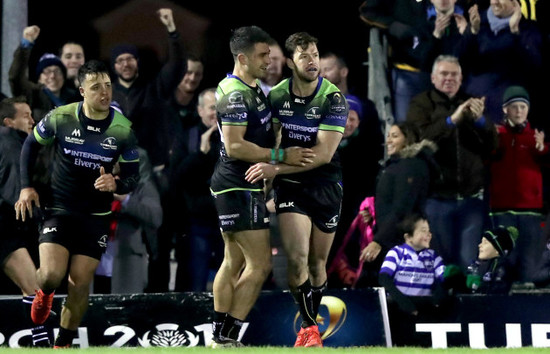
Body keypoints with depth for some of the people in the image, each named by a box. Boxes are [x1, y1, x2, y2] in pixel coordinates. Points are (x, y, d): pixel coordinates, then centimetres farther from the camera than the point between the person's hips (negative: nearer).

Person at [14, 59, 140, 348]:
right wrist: (26, 187, 2)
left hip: (96, 216, 1)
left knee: (80, 283, -3)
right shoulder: (60, 118, -11)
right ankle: (44, 293, 21)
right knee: (51, 276, -18)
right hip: (59, 210, -1)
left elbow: (132, 175, -1)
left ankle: (63, 344, 17)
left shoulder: (123, 129, -10)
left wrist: (117, 185, -24)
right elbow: (31, 144, 7)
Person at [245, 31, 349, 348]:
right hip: (290, 187, 1)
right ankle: (310, 327, -4)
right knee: (297, 257, -17)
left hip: (325, 187, -1)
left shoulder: (333, 99, -15)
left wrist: (275, 168, -25)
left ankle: (309, 323, 31)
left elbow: (323, 154, -21)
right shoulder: (277, 95, -3)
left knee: (317, 263, 9)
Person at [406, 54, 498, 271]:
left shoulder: (471, 105, 15)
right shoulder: (421, 104, 6)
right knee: (441, 259, 1)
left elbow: (492, 145, 5)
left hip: (472, 197, 2)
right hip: (437, 196, -2)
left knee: (470, 261, -3)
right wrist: (451, 120, -23)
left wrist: (480, 120, -13)